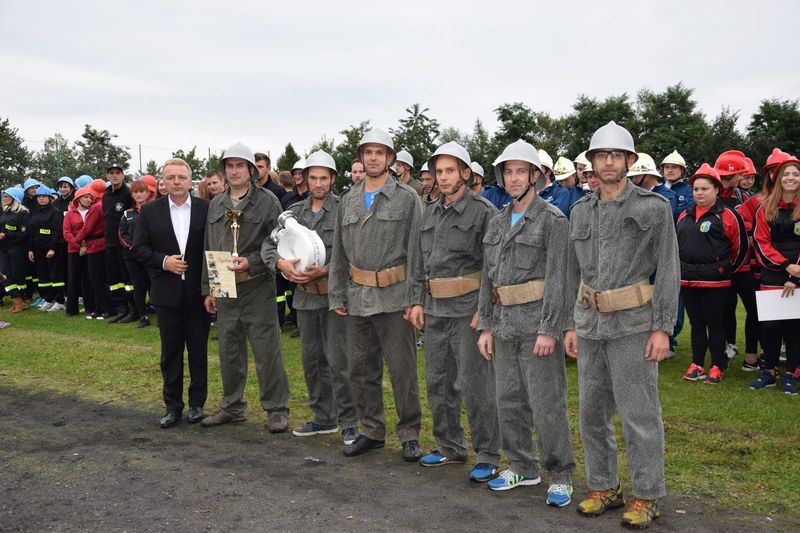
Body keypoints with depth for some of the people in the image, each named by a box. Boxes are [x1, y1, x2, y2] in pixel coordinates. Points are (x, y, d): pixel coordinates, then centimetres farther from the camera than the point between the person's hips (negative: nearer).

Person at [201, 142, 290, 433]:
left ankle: (277, 409, 9)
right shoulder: (216, 205, 13)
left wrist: (251, 263, -19)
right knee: (229, 352, 13)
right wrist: (208, 289, 13)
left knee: (267, 351, -1)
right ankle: (232, 406, 26)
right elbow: (208, 249, 16)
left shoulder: (267, 201, -3)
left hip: (257, 287, -5)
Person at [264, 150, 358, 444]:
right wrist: (282, 263, -14)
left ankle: (348, 422, 4)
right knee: (312, 359, 13)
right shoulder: (294, 212, 9)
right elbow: (268, 245, 7)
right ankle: (323, 417, 26)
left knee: (338, 359, -7)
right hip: (305, 295, 6)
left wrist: (325, 270, -21)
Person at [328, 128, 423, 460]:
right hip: (357, 298, 5)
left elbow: (414, 250, -6)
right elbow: (339, 253, 15)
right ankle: (371, 431, 25)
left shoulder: (407, 198, -1)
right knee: (360, 369, 11)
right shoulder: (348, 202, 13)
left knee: (402, 369, 0)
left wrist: (414, 297, -12)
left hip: (393, 296, -5)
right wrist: (337, 296, 9)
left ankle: (410, 435, 12)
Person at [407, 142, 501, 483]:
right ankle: (449, 447, 27)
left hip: (468, 310, -7)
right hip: (435, 310, 7)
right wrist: (418, 301, 11)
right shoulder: (430, 213, 14)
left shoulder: (484, 212, -6)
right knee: (438, 382, 13)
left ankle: (487, 456, 7)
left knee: (475, 385, -4)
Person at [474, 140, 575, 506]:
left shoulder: (553, 219, -7)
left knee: (546, 403, -4)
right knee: (509, 400, 13)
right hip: (505, 324, 7)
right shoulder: (497, 223, 14)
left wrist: (549, 330, -19)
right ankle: (522, 467, 27)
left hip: (538, 323, -7)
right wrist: (486, 326, 10)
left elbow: (557, 279, -14)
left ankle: (560, 476, 9)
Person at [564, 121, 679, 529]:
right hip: (590, 323, 5)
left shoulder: (654, 207, -3)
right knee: (592, 411, 11)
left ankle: (646, 497, 14)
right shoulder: (581, 211, 10)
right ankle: (603, 488, 26)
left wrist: (662, 328, -11)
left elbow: (669, 270, -5)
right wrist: (571, 324, 10)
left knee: (639, 415, 0)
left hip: (632, 325, -5)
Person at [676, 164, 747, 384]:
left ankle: (717, 367, 14)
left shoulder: (727, 216, -6)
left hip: (715, 281, -5)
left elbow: (740, 247, 0)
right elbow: (677, 244, 22)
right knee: (696, 324, 12)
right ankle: (697, 365, 21)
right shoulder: (685, 216, 10)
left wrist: (727, 269, 5)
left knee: (714, 324, 3)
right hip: (687, 279, 5)